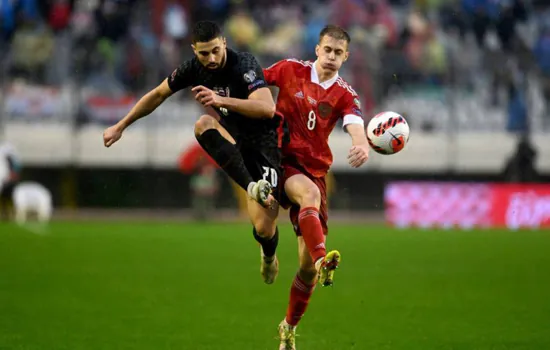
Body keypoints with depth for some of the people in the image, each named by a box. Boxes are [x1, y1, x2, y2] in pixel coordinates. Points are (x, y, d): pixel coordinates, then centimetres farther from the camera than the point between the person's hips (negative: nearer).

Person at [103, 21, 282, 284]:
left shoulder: (244, 64, -22)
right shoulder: (193, 69, -5)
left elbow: (267, 107, -33)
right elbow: (157, 95, 11)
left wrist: (221, 100, -44)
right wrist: (120, 126, 15)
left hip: (262, 140, -5)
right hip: (230, 137, 5)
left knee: (264, 228, -14)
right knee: (204, 124, -33)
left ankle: (269, 257, 26)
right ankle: (253, 188, -41)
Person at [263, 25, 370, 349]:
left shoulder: (345, 95, -1)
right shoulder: (290, 70, 0)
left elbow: (356, 125, -20)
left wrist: (363, 145, -43)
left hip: (315, 169, 2)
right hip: (281, 160, -2)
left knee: (307, 262, 0)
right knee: (310, 193, -38)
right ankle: (323, 258, -63)